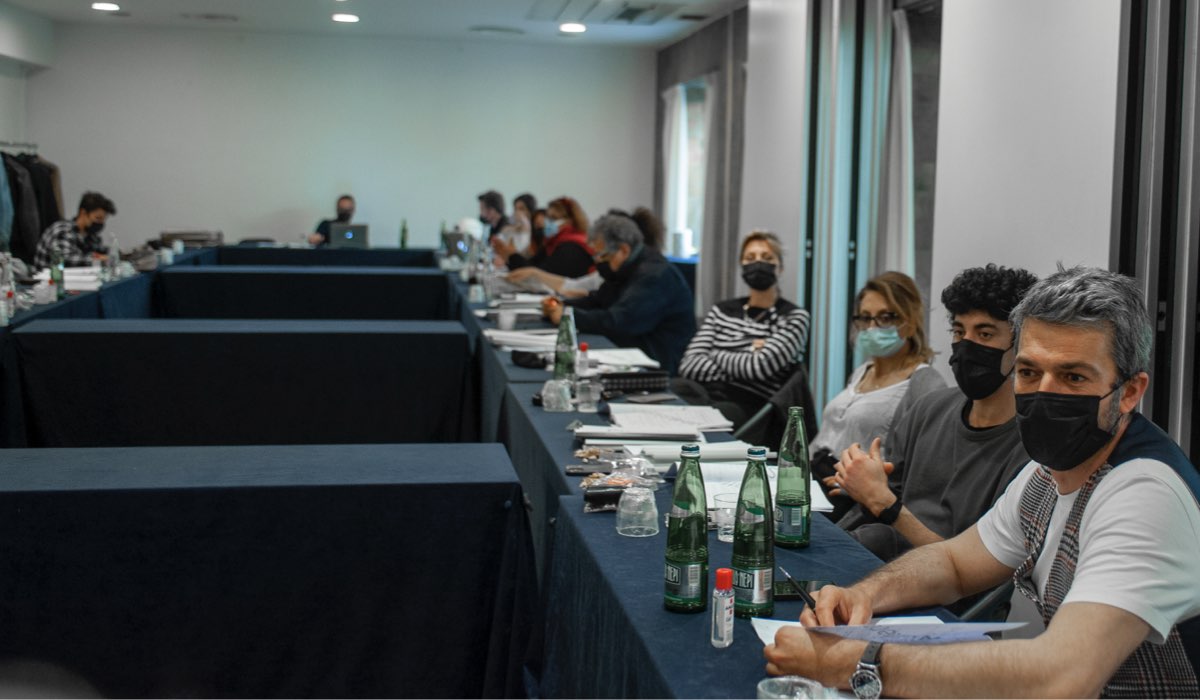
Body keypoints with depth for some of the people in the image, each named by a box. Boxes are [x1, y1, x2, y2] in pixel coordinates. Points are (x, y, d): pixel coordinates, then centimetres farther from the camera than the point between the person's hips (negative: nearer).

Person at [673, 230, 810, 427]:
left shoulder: (794, 317, 6)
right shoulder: (721, 311, 19)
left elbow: (761, 366, -11)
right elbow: (689, 364, 4)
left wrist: (716, 355, 5)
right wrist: (744, 362, -6)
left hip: (750, 406, -4)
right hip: (705, 395, 4)